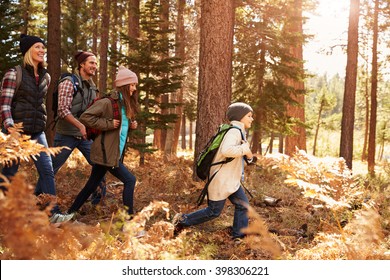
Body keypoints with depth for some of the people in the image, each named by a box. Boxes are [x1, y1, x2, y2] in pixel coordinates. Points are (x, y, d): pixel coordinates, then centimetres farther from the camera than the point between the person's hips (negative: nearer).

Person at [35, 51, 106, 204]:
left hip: (86, 135, 6)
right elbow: (63, 110, -21)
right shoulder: (69, 82, -12)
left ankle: (98, 199, 17)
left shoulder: (92, 87, 10)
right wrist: (80, 125, -31)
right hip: (67, 135, -6)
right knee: (51, 169, 2)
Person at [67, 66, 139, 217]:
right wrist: (108, 124, -21)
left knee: (92, 185, 14)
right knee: (129, 180, -8)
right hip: (107, 153, -9)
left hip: (112, 153, 9)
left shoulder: (125, 104, 13)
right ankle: (128, 215, -1)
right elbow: (85, 117, -20)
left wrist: (131, 125, 5)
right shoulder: (108, 102, -15)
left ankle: (71, 213, 24)